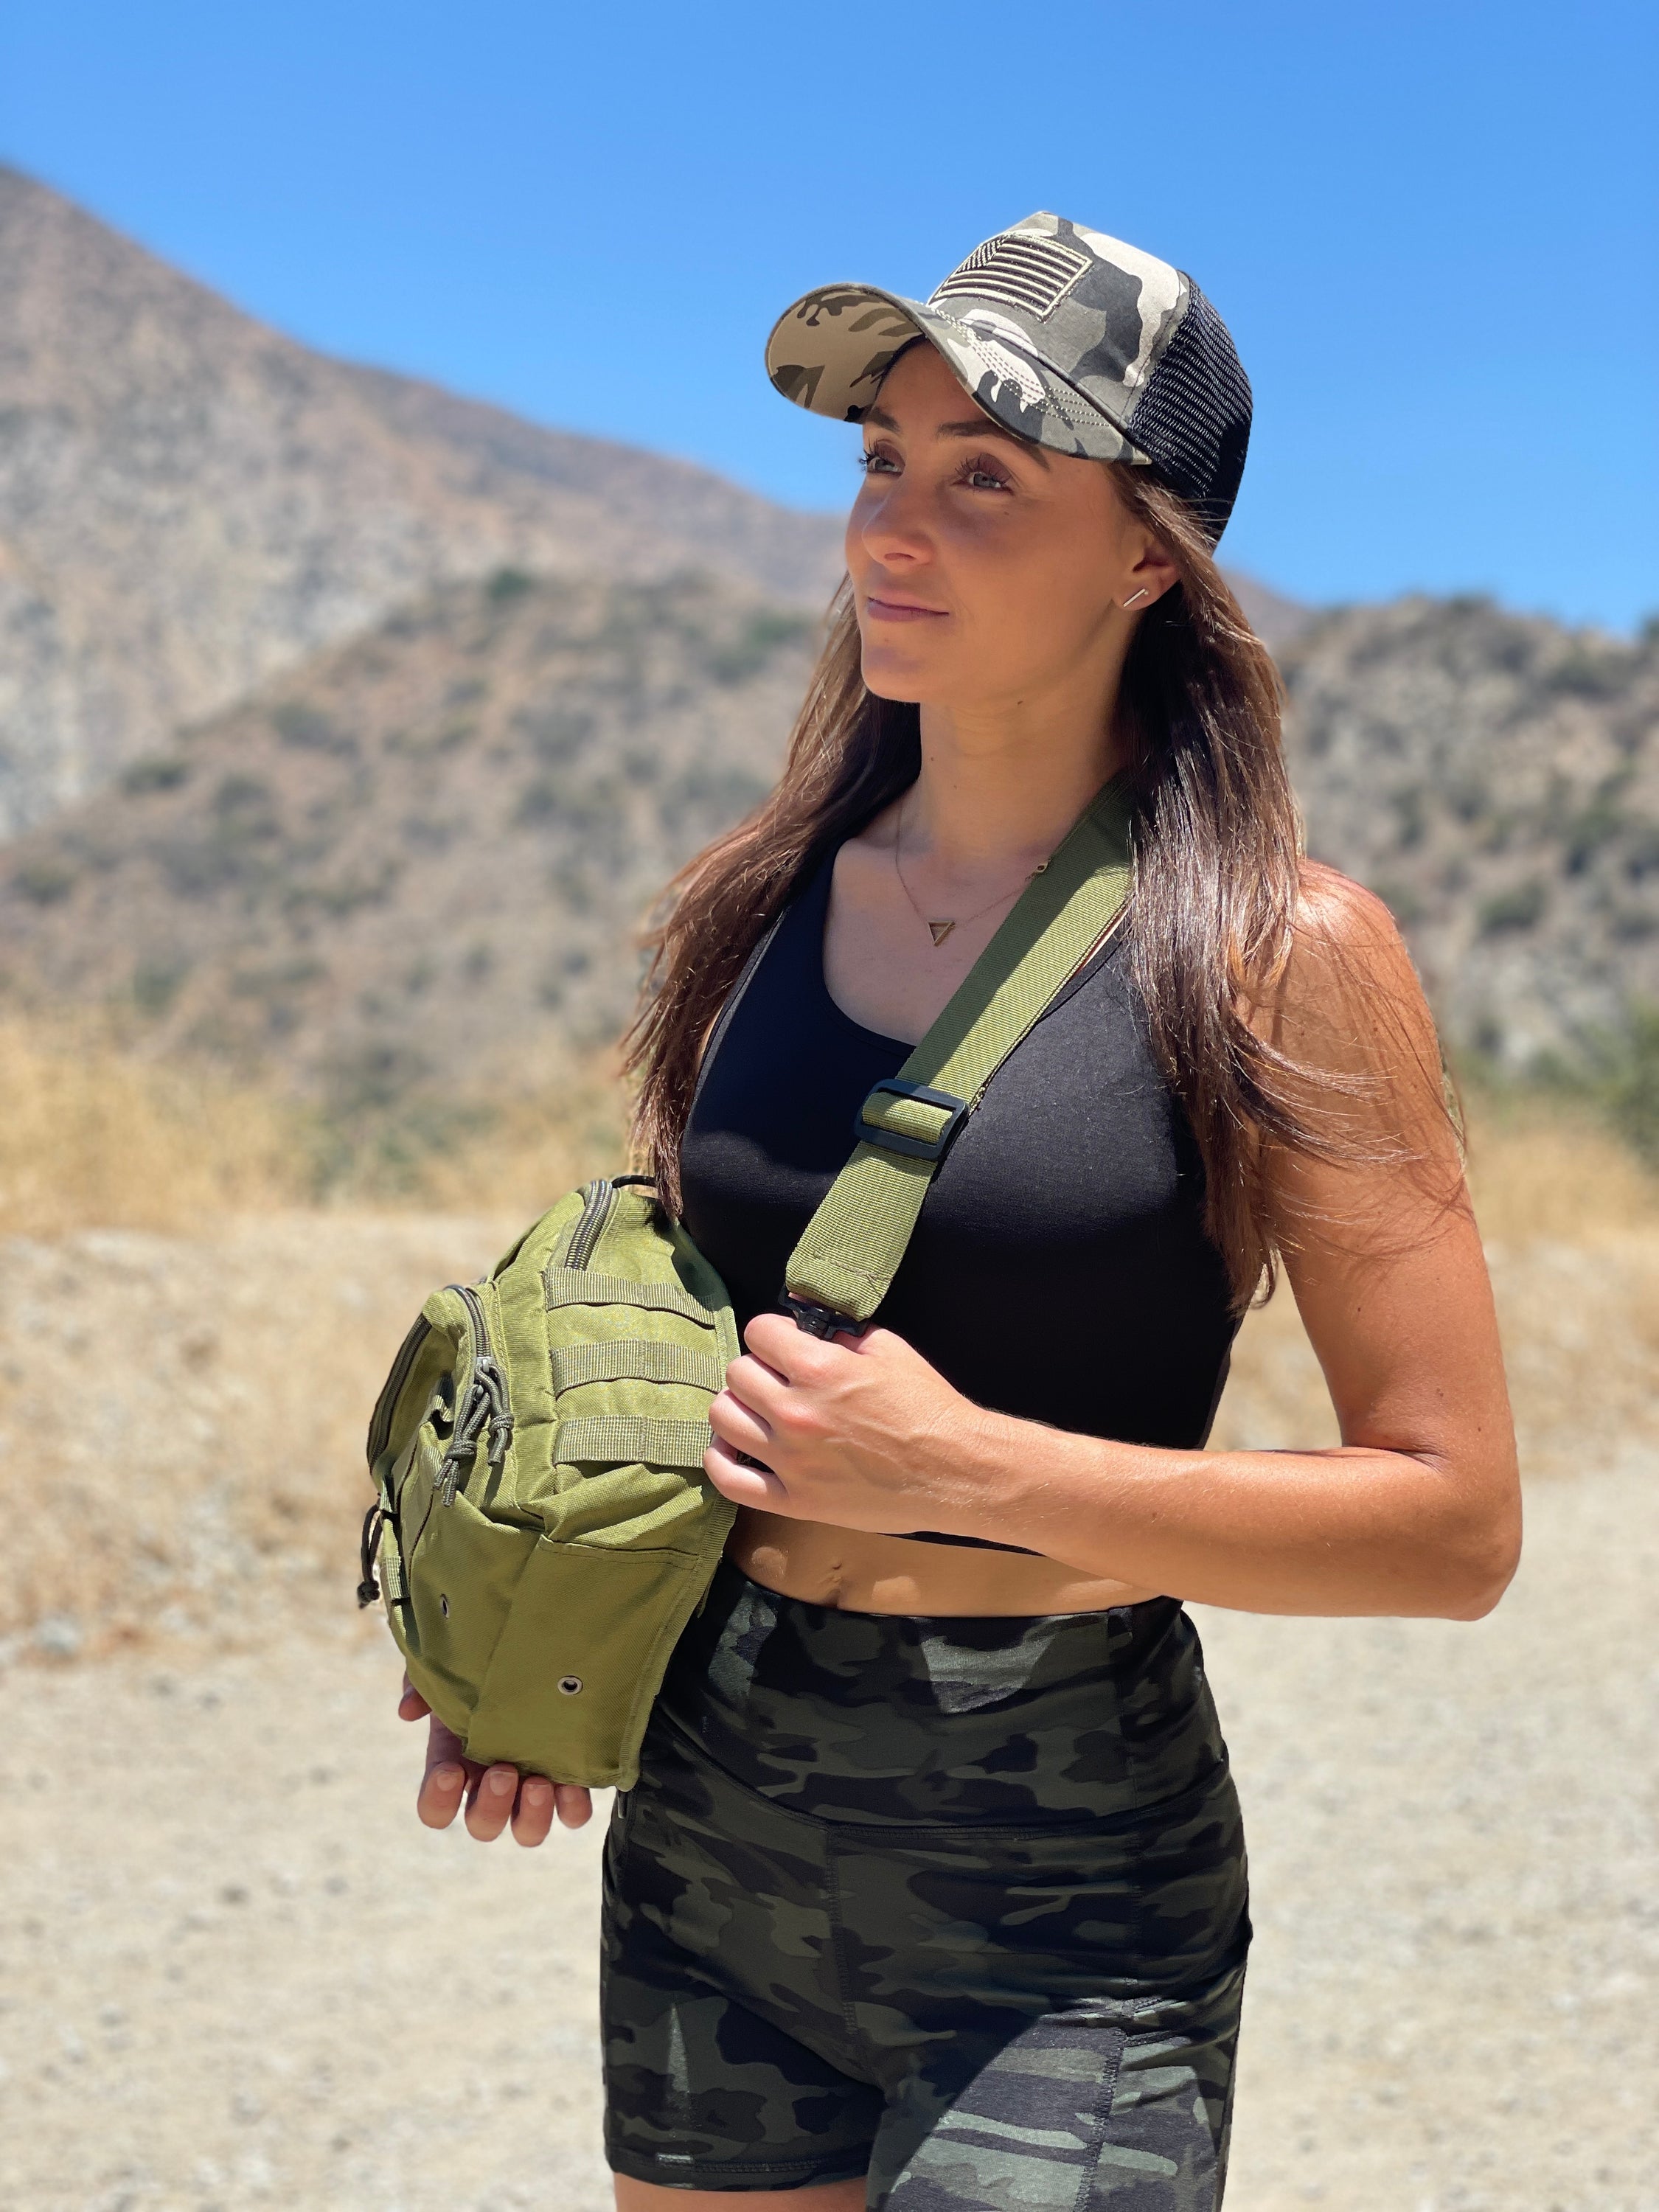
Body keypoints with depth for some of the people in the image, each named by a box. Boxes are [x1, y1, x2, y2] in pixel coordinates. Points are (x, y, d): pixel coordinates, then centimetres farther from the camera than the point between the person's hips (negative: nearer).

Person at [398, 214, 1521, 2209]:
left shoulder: (1279, 955, -10)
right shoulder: (765, 902, 4)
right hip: (705, 1823, 5)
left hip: (1062, 1889, -5)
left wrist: (968, 1467, -19)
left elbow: (1455, 1519, -11)